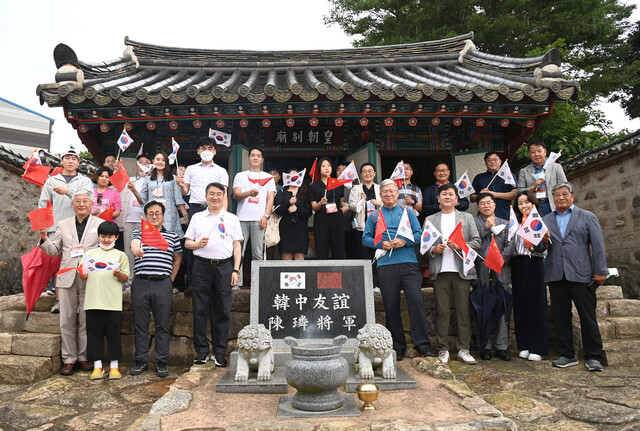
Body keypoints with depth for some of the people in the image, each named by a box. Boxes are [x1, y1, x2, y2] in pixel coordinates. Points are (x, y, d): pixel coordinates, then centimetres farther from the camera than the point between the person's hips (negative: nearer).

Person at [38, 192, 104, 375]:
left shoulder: (100, 224, 6)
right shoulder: (63, 225, 14)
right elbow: (54, 251, 14)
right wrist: (44, 239, -4)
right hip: (67, 278, 2)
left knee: (86, 320, 4)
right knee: (67, 321, 5)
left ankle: (84, 357, 16)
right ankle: (69, 359, 14)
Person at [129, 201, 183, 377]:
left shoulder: (172, 236, 12)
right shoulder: (139, 232, 10)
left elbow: (177, 259, 19)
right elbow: (134, 244, -13)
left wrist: (171, 280, 10)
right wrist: (137, 250, -38)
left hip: (163, 284, 0)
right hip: (141, 283, 0)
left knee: (162, 325, 3)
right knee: (140, 324, 6)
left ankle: (161, 362, 12)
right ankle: (141, 361, 17)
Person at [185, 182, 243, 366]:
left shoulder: (232, 219, 11)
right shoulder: (197, 217, 12)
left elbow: (237, 246, 9)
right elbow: (187, 242, 12)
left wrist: (235, 270, 1)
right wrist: (198, 244, -10)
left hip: (224, 266, 0)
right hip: (202, 266, 0)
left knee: (223, 310, 1)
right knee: (200, 309, 1)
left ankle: (220, 352, 10)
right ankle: (201, 351, 12)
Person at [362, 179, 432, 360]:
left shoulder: (407, 213, 15)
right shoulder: (374, 216, 17)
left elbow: (419, 234, 8)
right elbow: (366, 238, 12)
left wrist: (405, 241, -10)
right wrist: (380, 244, -6)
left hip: (408, 263, -1)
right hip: (386, 264, 1)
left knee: (416, 300, -12)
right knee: (391, 306, 2)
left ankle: (422, 345, -4)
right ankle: (397, 346, 13)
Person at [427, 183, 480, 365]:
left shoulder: (467, 218, 13)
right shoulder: (431, 220, 14)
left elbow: (476, 242, 6)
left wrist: (459, 246, -10)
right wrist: (433, 249, -10)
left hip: (461, 270, 0)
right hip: (440, 271, 0)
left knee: (463, 311, 1)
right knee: (442, 312, 1)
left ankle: (463, 349, 10)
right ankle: (443, 349, 9)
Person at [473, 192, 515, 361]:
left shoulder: (505, 223, 18)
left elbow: (511, 245, 6)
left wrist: (499, 259, -10)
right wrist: (486, 227, -4)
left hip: (500, 271, 2)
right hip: (481, 271, -2)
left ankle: (501, 346, 9)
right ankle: (485, 347, 8)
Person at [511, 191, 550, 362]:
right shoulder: (515, 223, 13)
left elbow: (544, 249, -8)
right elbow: (511, 246, 11)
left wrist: (532, 248, -25)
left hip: (534, 266, -4)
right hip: (517, 266, 4)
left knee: (536, 304, -2)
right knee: (520, 305, 6)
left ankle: (537, 348, 6)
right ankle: (524, 346, 15)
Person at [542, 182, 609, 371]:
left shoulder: (587, 217, 8)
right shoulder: (547, 220, 14)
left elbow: (598, 245, 2)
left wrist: (600, 271, -6)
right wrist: (542, 241, -15)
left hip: (581, 275, -3)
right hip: (556, 276, 3)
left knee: (588, 316, 1)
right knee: (560, 316, 7)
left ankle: (593, 357, 12)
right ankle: (567, 355, 18)